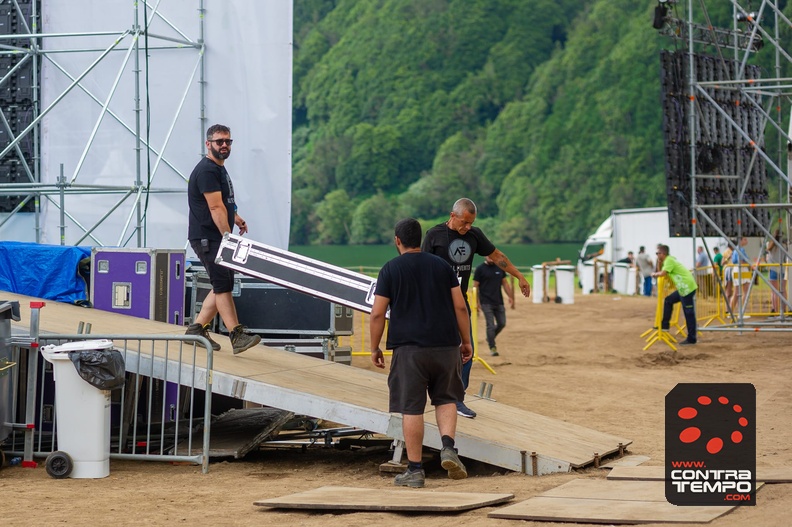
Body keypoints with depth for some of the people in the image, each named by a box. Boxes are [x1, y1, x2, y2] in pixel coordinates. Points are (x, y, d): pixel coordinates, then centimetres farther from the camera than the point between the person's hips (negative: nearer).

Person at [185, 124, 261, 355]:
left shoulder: (220, 169, 18)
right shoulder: (206, 170, -15)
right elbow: (216, 208, -22)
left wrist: (235, 217, 19)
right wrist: (228, 238, -25)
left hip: (218, 238, 10)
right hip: (206, 238, -10)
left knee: (223, 286, 10)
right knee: (223, 286, -13)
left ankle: (197, 329, 15)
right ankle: (237, 336, -17)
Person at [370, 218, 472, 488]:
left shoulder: (390, 269, 1)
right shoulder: (441, 265, 9)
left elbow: (377, 314, -3)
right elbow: (460, 307, 6)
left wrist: (374, 348, 7)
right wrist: (466, 341, 14)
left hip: (409, 347, -3)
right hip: (445, 344, 3)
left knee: (411, 408, 1)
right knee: (445, 398, 18)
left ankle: (414, 469, 2)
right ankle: (448, 447, -4)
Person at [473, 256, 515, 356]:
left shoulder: (500, 267, 8)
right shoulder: (480, 269, -5)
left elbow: (505, 283, 15)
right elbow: (475, 286, -5)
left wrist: (510, 297, 8)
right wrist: (476, 302, -9)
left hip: (499, 302, 5)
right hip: (486, 302, -5)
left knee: (502, 324, 7)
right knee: (491, 325, -7)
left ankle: (490, 339, 31)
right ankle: (492, 347, 2)